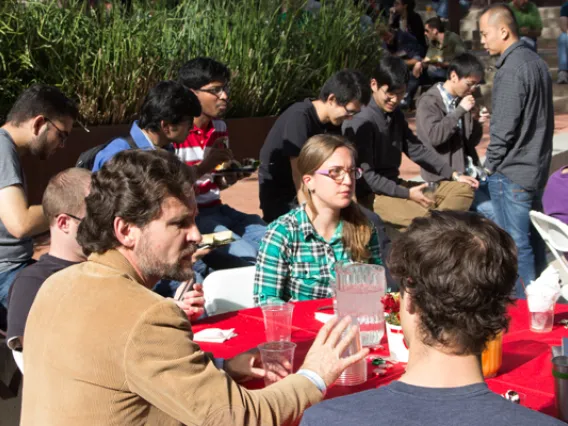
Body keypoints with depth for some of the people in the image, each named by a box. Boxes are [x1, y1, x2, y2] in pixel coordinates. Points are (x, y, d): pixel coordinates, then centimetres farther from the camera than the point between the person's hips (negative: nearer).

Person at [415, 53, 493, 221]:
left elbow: (472, 142, 16)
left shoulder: (461, 101, 12)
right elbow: (434, 136, -23)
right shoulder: (429, 102, -7)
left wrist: (476, 122, -4)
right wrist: (460, 111, -20)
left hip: (469, 172, 8)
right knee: (491, 211, -17)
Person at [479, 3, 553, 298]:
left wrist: (491, 163, -6)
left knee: (515, 244, -1)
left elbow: (504, 127, -19)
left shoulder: (511, 69, -19)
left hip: (510, 173, -9)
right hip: (536, 168, 9)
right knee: (533, 239, 16)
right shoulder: (537, 62, 10)